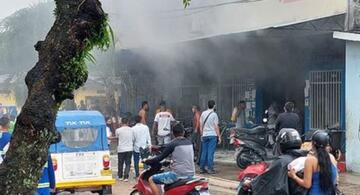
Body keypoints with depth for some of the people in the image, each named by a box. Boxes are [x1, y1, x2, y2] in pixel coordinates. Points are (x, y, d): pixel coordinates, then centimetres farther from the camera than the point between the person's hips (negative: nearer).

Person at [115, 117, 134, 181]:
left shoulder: (118, 130, -7)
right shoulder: (131, 130, -1)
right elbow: (133, 139, 7)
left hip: (121, 149, -1)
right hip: (129, 149, 1)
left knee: (120, 163, 14)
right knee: (128, 163, 5)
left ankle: (120, 176, 24)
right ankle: (126, 177, -5)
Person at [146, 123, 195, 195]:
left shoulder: (172, 144, -9)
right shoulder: (189, 142, 11)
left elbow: (161, 157, -6)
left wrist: (148, 161, 11)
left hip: (178, 174, -7)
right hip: (190, 174, 7)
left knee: (151, 180, 2)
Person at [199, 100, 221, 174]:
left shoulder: (203, 113, 7)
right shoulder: (214, 114, -7)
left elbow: (201, 126, 11)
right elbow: (216, 127, -8)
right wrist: (219, 137, -3)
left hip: (205, 135, 4)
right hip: (212, 135, -4)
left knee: (204, 152, 9)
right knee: (210, 152, -4)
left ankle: (202, 168, 12)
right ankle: (210, 169, -5)